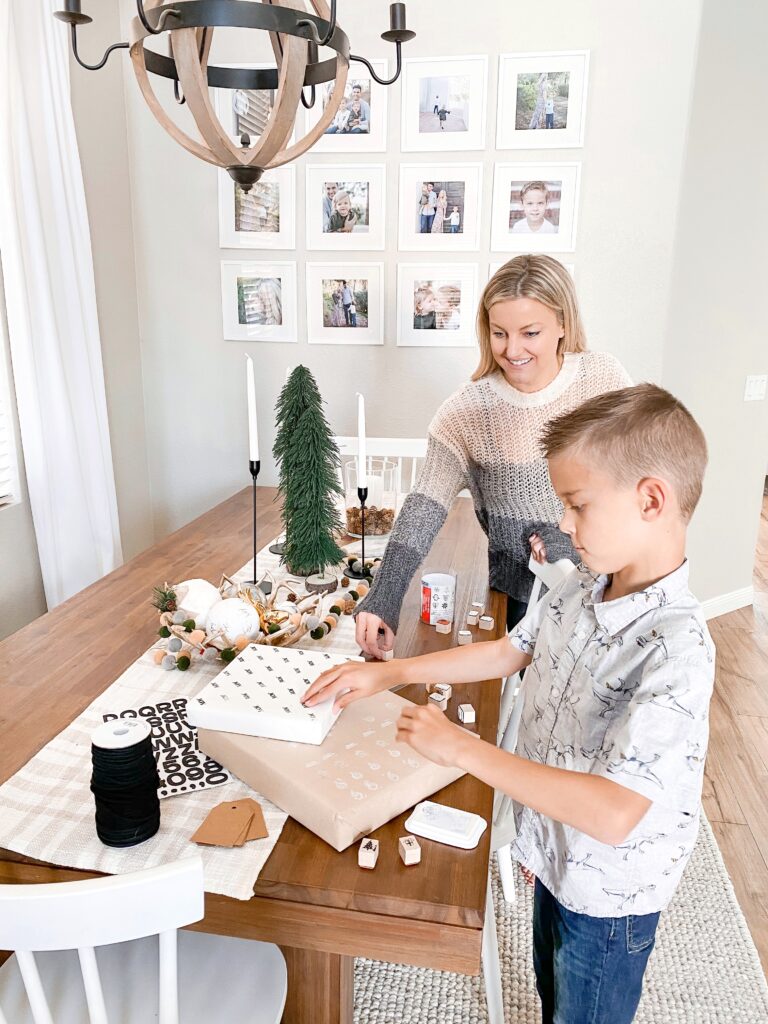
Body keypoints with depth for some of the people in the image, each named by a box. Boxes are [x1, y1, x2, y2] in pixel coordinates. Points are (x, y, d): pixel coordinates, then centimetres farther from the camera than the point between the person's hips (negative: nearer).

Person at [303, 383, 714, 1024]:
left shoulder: (675, 650, -35)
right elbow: (508, 652, 3)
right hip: (556, 858, 7)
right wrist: (385, 674, -2)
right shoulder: (584, 589, -10)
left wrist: (465, 748, -33)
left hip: (608, 898, -7)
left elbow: (613, 813, -39)